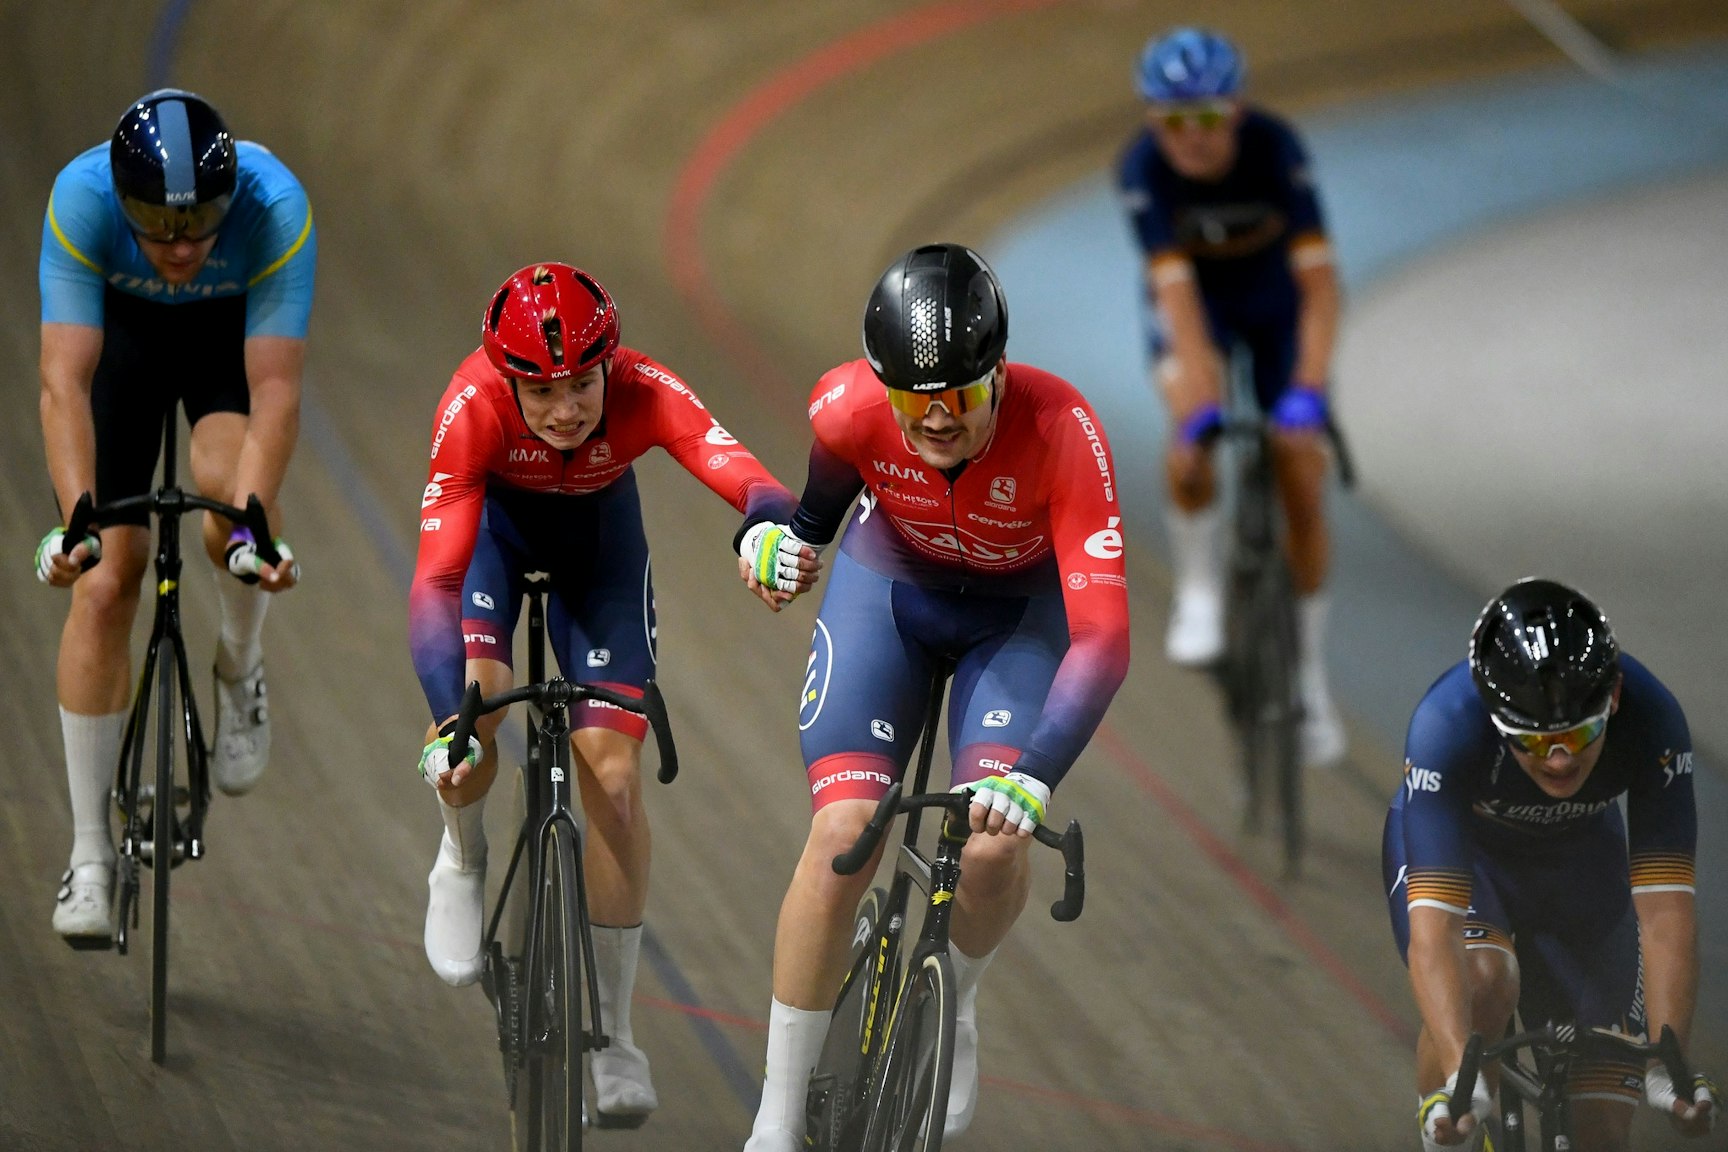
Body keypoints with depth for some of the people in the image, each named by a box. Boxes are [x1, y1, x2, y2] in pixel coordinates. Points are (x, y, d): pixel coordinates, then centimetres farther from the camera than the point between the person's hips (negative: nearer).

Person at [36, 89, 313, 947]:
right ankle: (90, 853, -1)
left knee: (227, 479, -32)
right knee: (105, 579, -8)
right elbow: (66, 383, -40)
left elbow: (275, 392, -39)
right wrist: (76, 520, -52)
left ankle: (240, 668, 0)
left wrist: (253, 520, -52)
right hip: (123, 325, 1)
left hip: (234, 326, 0)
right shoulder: (81, 199, -37)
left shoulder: (276, 207, -38)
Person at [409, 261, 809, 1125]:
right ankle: (462, 860, 11)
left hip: (598, 530, 1)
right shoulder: (474, 407, -38)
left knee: (613, 775, -8)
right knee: (473, 727, -26)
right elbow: (436, 578, -42)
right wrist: (451, 716, -56)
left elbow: (749, 482, -50)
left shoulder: (646, 396, -36)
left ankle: (612, 1036, 5)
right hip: (495, 519, -1)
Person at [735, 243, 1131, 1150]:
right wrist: (768, 533, -27)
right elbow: (821, 505, -4)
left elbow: (1102, 637, -42)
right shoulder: (847, 407, -30)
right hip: (888, 588, 1)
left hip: (1019, 610, -1)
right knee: (842, 837, -16)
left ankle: (954, 1006, 17)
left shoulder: (1062, 432, -38)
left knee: (995, 845, -20)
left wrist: (1035, 777, -54)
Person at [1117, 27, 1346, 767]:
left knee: (1302, 486, -6)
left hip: (1276, 305, 0)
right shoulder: (1144, 169, -30)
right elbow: (1176, 290, -36)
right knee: (1191, 448, -31)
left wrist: (1307, 392, -47)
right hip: (1197, 307, 0)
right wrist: (1200, 409, -46)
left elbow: (1319, 280, -36)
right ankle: (1199, 595, -7)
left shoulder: (1274, 149, -32)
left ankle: (1309, 678, 10)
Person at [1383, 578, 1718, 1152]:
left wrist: (1666, 1066, -49)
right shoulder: (1446, 726, -40)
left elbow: (1665, 911, -37)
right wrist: (1458, 1080, -58)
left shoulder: (1651, 721, -34)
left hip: (1583, 862, 2)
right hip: (1451, 849, -2)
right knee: (1483, 980, -36)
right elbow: (1433, 929, -46)